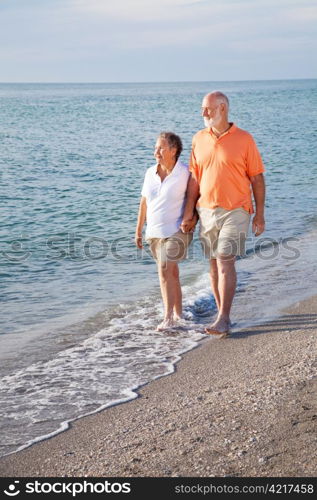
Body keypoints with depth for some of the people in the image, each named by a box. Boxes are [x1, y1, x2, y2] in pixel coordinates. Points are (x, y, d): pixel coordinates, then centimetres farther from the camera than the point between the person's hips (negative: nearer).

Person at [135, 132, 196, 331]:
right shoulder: (150, 173, 5)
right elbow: (144, 203, 11)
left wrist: (195, 216, -12)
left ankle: (169, 317, -15)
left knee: (165, 270, -18)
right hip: (155, 231, 6)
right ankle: (178, 313, 25)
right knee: (171, 272, 14)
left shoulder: (185, 173, -10)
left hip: (176, 230, -6)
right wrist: (138, 231, 13)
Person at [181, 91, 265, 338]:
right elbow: (195, 179, 10)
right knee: (214, 264, 8)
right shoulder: (199, 139, 8)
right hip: (207, 211, 5)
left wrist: (260, 214, -4)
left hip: (235, 211, -4)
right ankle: (223, 316, 19)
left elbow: (257, 179, -1)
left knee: (225, 262, -12)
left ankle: (223, 320, -9)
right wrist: (188, 213, 6)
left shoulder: (244, 139, -4)